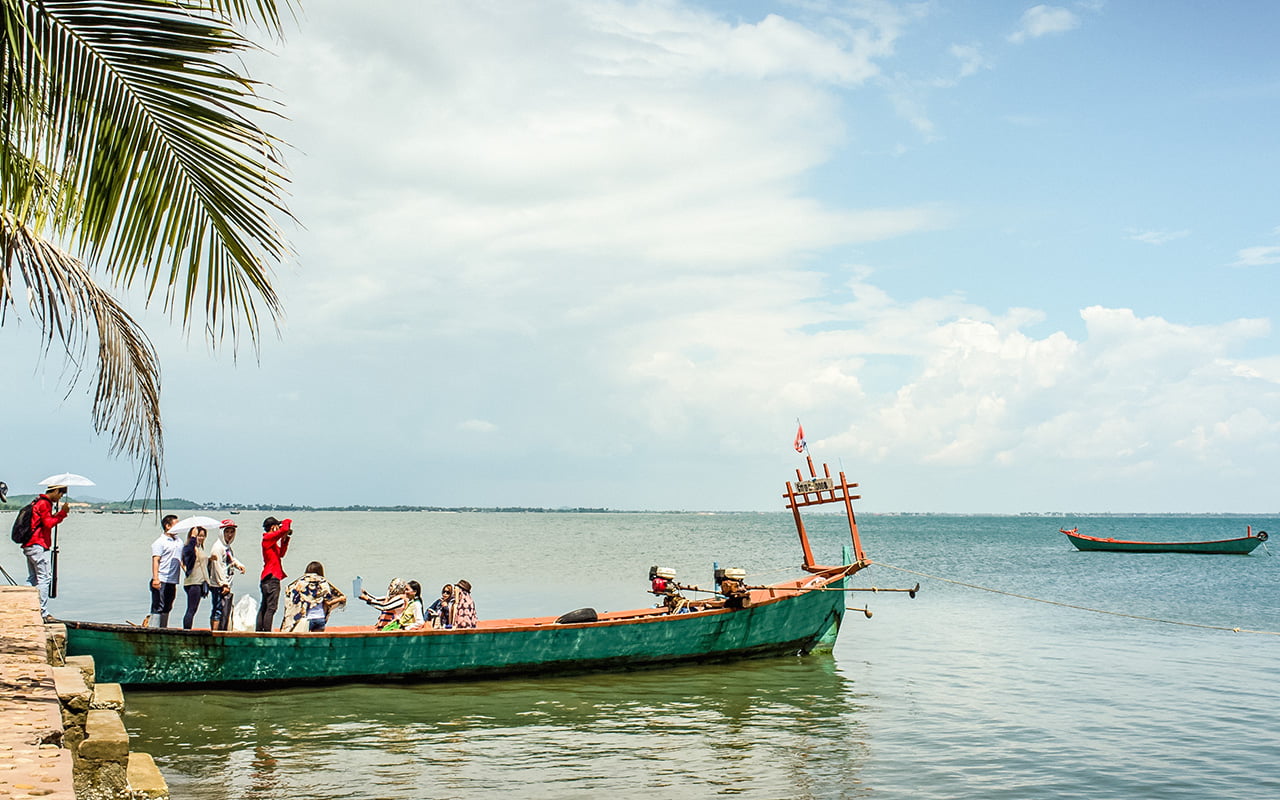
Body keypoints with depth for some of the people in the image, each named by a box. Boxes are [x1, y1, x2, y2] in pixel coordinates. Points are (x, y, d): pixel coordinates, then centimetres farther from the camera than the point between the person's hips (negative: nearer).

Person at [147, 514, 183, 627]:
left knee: (167, 609, 10)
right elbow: (155, 561, -12)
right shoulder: (160, 542, -5)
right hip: (161, 581, -7)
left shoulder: (179, 542, 17)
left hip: (173, 581, 7)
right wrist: (155, 579, -20)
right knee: (158, 608, -8)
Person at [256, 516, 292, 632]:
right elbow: (284, 529, -22)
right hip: (271, 578, -10)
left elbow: (281, 553, 25)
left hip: (266, 579, 10)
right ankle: (267, 632, -14)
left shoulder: (272, 541, 19)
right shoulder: (268, 537, -9)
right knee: (271, 608, -11)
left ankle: (259, 631, 14)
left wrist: (285, 539, 16)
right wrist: (287, 522, -1)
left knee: (264, 607, 11)